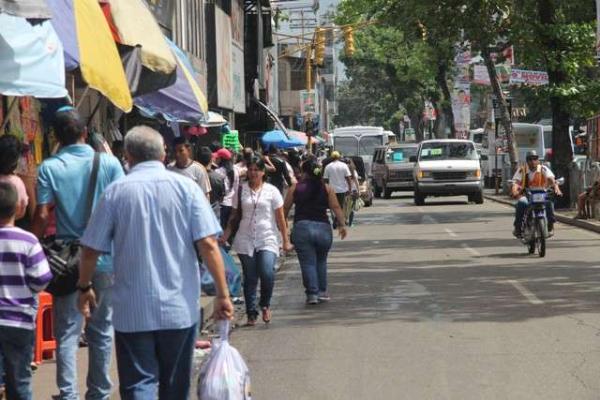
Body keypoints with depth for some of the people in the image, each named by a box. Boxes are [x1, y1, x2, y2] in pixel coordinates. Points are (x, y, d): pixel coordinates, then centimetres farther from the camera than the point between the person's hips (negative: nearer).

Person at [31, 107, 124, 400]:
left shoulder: (49, 168, -7)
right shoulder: (109, 162, -4)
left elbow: (42, 216, -11)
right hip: (104, 258, 1)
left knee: (67, 331, 4)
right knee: (101, 329, 12)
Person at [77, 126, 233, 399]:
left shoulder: (115, 192, -3)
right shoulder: (186, 187, -2)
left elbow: (91, 250, -1)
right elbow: (208, 245, -9)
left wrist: (84, 288, 16)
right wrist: (222, 294, -3)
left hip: (132, 310, -1)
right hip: (180, 307, 2)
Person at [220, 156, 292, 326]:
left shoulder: (271, 191, 3)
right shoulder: (241, 190, 6)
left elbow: (280, 218, 4)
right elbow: (234, 216, 10)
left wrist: (286, 240, 2)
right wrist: (226, 234, -1)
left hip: (267, 239, -2)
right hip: (245, 240, 2)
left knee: (267, 273, -19)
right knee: (250, 278, 3)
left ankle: (265, 304, 6)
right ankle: (251, 313, 13)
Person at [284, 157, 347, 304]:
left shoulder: (295, 189, 2)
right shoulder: (327, 189, 4)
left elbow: (285, 208, 8)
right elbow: (336, 207, -2)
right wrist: (342, 225, 2)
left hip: (302, 227, -2)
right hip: (323, 227, 2)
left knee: (308, 263, 1)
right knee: (321, 261, 19)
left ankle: (312, 293, -6)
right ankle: (322, 291, 21)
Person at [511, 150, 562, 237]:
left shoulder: (543, 169, -1)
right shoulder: (522, 170, -1)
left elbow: (551, 179, -16)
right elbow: (516, 182, -14)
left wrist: (556, 188, -37)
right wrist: (514, 191, -38)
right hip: (526, 195, 0)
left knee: (549, 202, -32)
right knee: (521, 203, -33)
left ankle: (550, 226, -17)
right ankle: (518, 227, -21)